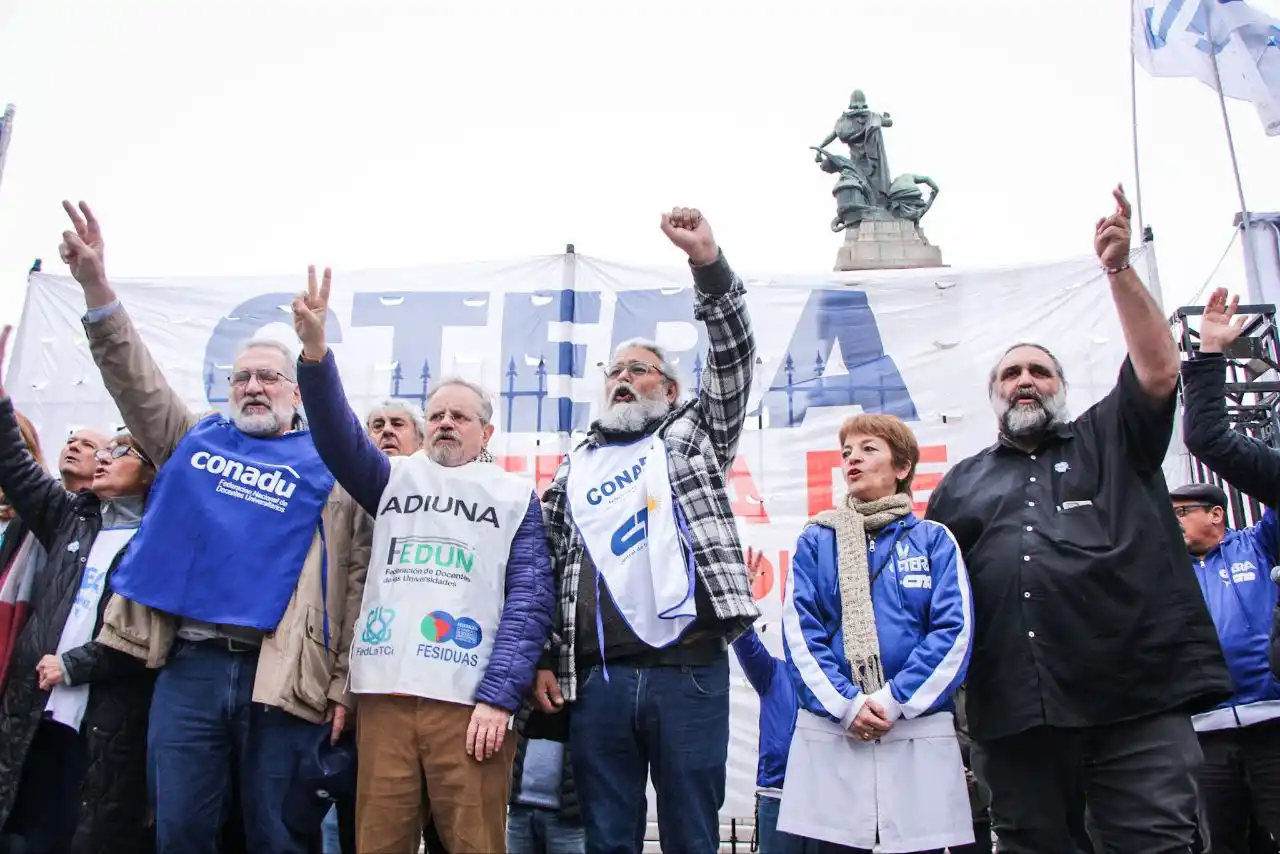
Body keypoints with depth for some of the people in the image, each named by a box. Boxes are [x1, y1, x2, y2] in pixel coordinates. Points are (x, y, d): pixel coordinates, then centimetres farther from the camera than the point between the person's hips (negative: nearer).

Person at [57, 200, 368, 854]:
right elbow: (134, 378, 6)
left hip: (281, 674, -2)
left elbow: (354, 582, 0)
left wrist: (344, 682, -6)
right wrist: (94, 282, -6)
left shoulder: (328, 466, 5)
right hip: (188, 664, 3)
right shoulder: (194, 439, 16)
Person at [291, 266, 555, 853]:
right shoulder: (395, 480, 18)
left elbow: (531, 600, 3)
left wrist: (500, 696, -9)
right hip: (384, 696, 2)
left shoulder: (516, 495, 11)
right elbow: (338, 438, 0)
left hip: (471, 702, -2)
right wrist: (315, 352, -17)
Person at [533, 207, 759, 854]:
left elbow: (733, 360, -1)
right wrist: (543, 661, 7)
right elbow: (548, 569, 17)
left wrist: (707, 262, -12)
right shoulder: (574, 469, 19)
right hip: (596, 680, 3)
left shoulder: (694, 435, 14)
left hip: (690, 672, -2)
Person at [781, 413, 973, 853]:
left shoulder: (934, 540, 7)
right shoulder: (816, 541, 9)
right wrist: (843, 705, -13)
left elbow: (955, 631, -3)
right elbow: (798, 631, 0)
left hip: (919, 733, 0)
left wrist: (895, 701, -12)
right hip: (829, 730, 1)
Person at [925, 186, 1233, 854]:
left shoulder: (1111, 441, 17)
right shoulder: (961, 482, 21)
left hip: (1136, 700, -2)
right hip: (1012, 711, 2)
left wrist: (1118, 271, -7)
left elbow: (1159, 372, 0)